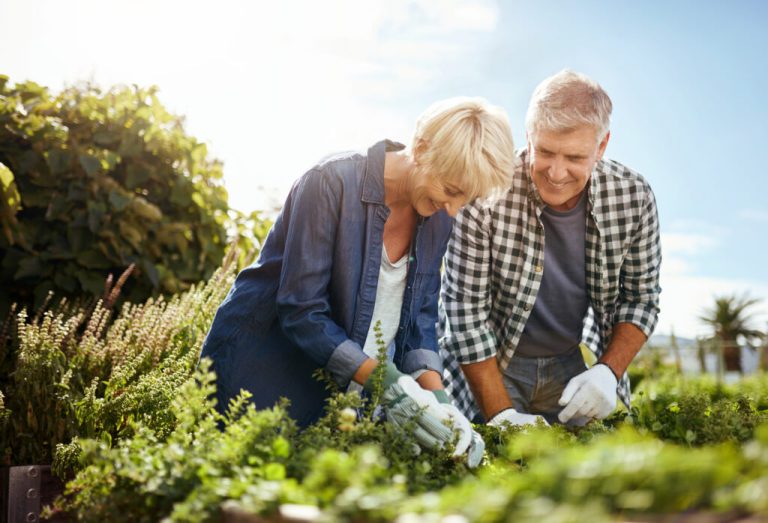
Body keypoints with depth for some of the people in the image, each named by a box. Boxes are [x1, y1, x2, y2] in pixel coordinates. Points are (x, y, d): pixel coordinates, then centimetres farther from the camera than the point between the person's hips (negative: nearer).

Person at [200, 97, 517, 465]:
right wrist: (389, 385, -30)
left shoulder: (437, 215, -4)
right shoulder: (332, 182, -23)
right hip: (262, 362, -5)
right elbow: (301, 312, -25)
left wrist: (436, 397, -16)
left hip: (345, 379, 6)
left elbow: (419, 318, 0)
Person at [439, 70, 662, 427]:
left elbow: (641, 298, -1)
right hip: (492, 364, -2)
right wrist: (502, 414, -20)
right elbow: (466, 308, -20)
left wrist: (608, 372, -15)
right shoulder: (485, 196, -26)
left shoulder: (634, 197, -14)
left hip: (572, 363, 3)